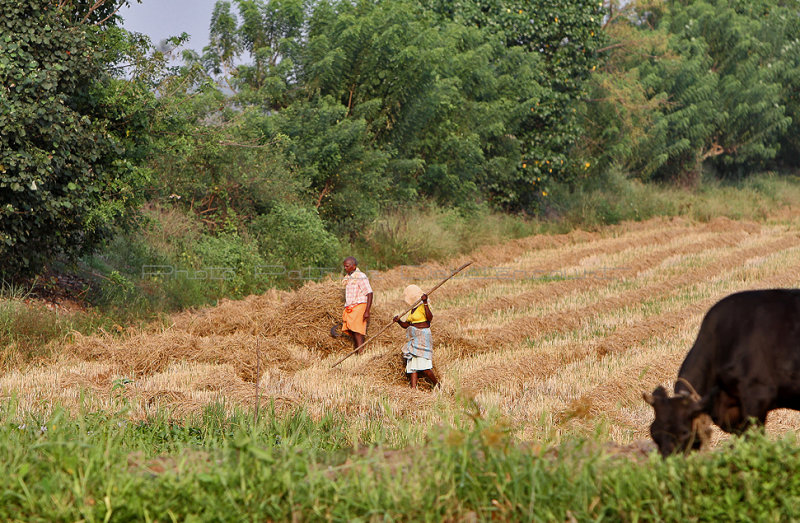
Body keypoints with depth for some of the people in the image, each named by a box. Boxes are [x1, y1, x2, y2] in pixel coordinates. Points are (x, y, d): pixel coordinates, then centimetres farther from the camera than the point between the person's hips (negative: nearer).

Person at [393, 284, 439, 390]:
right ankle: (413, 388, -2)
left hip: (422, 338, -9)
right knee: (412, 365, 1)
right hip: (413, 339, 9)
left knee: (424, 366, -12)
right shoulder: (412, 309, 17)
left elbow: (429, 318, -27)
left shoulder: (423, 307, -9)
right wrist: (399, 321, 1)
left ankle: (436, 385, 5)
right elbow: (406, 325, 21)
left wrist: (425, 303, -34)